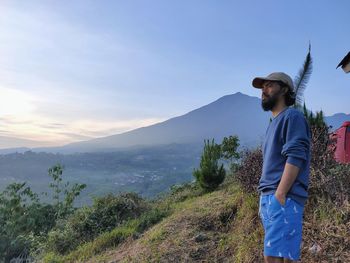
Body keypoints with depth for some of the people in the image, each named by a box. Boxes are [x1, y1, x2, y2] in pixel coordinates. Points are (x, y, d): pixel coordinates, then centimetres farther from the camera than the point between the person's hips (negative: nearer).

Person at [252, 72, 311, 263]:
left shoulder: (292, 116, -2)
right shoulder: (274, 123, 23)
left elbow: (295, 157, -15)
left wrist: (280, 195, -19)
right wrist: (264, 200, 18)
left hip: (284, 198, -9)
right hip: (268, 197, 9)